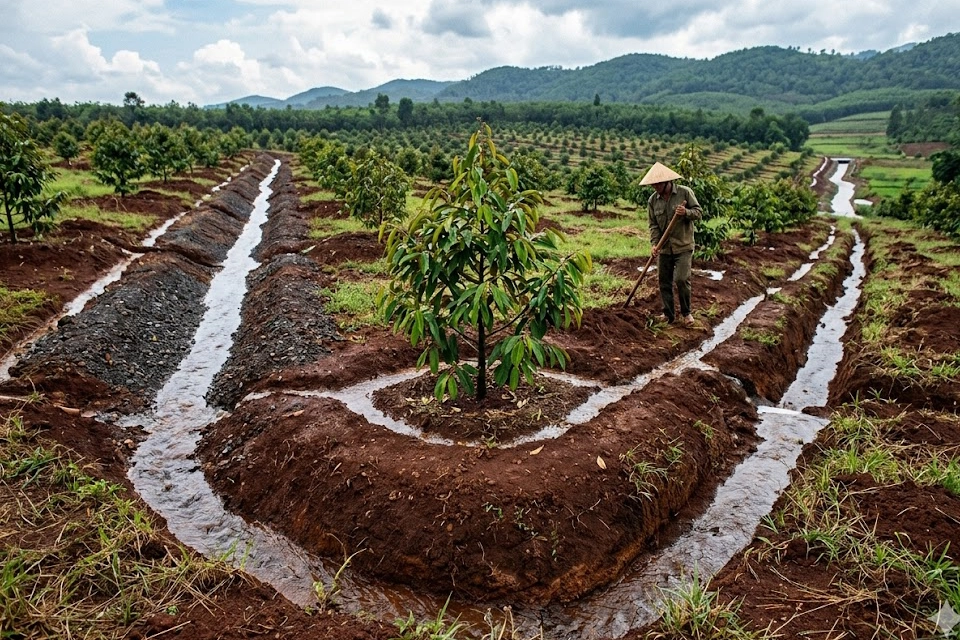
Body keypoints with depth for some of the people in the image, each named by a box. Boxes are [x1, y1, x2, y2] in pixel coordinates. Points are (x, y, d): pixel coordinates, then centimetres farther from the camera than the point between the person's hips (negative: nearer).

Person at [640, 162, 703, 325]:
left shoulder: (685, 192, -7)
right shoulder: (652, 200, 1)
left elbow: (699, 212, -3)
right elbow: (653, 225, 1)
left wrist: (686, 212, -24)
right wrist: (654, 244, -13)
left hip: (683, 246, -3)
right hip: (664, 247, 4)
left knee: (681, 279, -10)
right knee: (664, 281, 7)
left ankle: (686, 312, 11)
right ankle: (668, 314, 21)